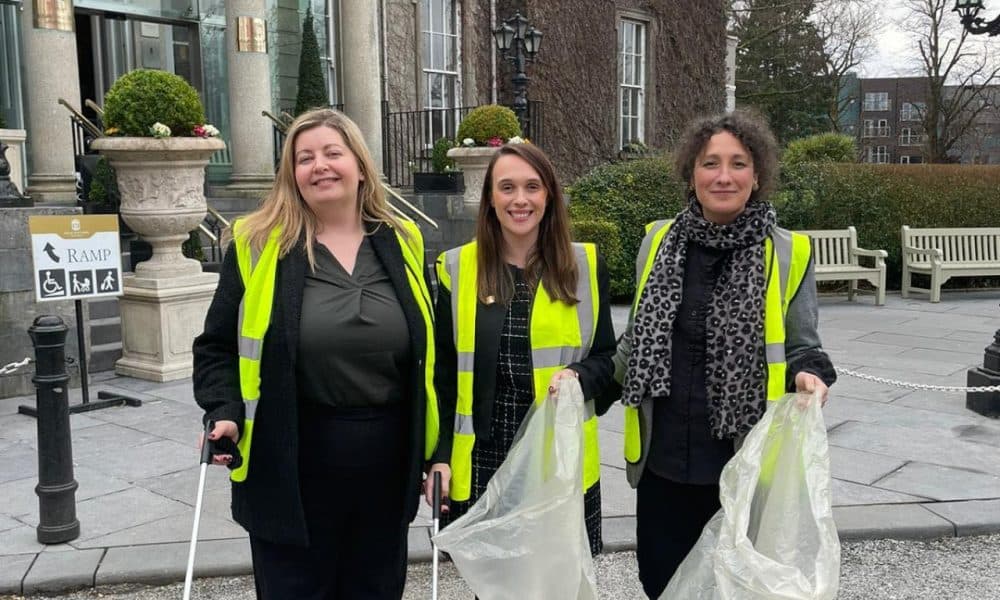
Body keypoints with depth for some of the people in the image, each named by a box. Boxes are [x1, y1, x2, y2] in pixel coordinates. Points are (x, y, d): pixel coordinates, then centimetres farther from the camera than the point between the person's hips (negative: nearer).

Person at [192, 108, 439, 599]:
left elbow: (428, 353, 9)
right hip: (291, 467, -2)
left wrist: (436, 451, 8)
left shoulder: (402, 243, 5)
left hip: (386, 466, 3)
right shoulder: (258, 245, -4)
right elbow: (217, 346, 2)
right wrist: (226, 413, -15)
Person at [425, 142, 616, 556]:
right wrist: (440, 457, 1)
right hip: (481, 460, 0)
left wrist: (579, 377, -13)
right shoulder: (457, 269, 4)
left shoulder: (585, 266, 5)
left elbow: (605, 356, 9)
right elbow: (443, 375, 6)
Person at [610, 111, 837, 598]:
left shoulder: (788, 253, -6)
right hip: (663, 459, 3)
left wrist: (809, 374, -19)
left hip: (746, 462, -2)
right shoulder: (657, 242, 2)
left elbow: (801, 346, 2)